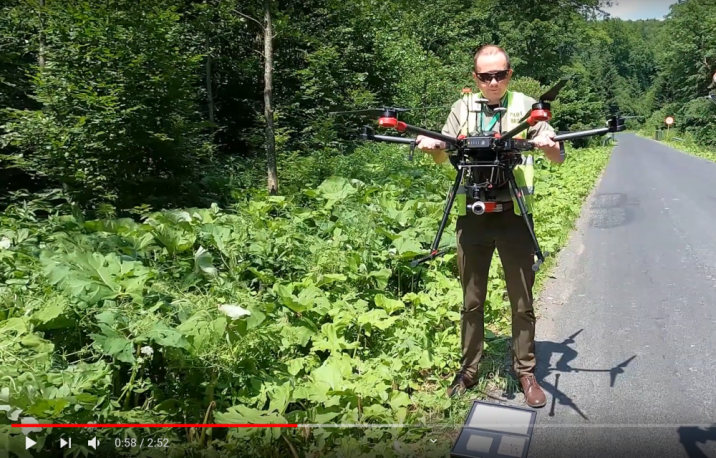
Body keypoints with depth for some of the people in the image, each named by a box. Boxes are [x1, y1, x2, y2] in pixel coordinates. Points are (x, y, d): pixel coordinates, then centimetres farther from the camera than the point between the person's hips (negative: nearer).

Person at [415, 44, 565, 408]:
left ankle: (526, 372, 23)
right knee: (472, 301, 12)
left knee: (522, 301, 8)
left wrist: (548, 144, -23)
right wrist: (431, 146, -12)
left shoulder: (525, 106, 2)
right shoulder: (462, 108, 7)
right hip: (471, 216, 2)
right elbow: (443, 157, 11)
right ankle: (468, 370, 26)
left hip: (514, 214, -1)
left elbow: (558, 157, 0)